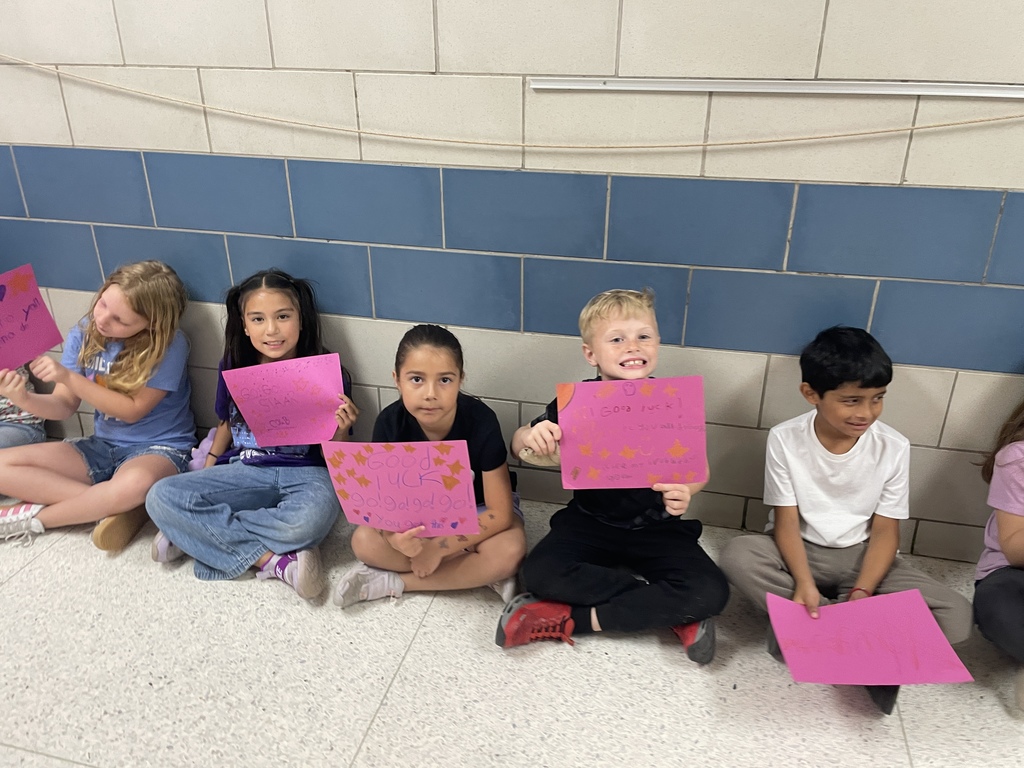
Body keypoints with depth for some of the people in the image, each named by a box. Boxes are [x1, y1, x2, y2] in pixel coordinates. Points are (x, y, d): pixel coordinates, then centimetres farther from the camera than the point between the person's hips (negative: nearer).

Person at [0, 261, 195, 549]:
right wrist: (25, 399, -23)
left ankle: (33, 518, -13)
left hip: (160, 447, -6)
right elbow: (64, 406, -1)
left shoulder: (169, 345, -18)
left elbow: (133, 410, -16)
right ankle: (116, 507, -18)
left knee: (134, 484, -41)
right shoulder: (85, 333, -3)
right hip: (104, 446, 6)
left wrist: (67, 378, -23)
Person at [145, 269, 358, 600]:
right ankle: (275, 560, -22)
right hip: (244, 473, 4)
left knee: (309, 520, -39)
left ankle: (198, 536, -15)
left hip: (305, 474, -4)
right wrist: (205, 475, 9)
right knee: (161, 497, -20)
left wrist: (339, 430, -25)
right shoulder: (234, 368, 3)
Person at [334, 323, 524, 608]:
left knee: (509, 552, -33)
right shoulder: (390, 422, -23)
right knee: (364, 542, -23)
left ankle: (390, 583, -20)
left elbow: (500, 513, -25)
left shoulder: (481, 421, -30)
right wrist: (394, 536, -42)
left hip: (477, 510, -2)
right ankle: (479, 573, -15)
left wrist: (439, 547, -27)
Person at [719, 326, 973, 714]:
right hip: (798, 551, -1)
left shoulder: (893, 448, -12)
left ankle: (805, 627, -18)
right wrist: (805, 583, -29)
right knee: (737, 555, -33)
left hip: (860, 557, 1)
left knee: (956, 617, -21)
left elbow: (885, 530, -8)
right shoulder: (785, 439, -15)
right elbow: (787, 521, -14)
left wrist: (862, 591, -22)